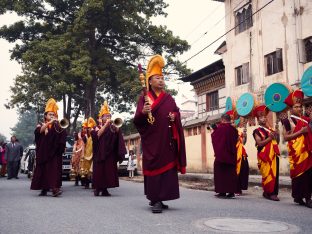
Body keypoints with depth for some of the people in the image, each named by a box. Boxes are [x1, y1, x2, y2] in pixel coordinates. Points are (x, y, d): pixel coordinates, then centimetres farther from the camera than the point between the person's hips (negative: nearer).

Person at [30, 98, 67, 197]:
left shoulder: (57, 126, 13)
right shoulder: (41, 125, 11)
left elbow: (63, 134, -4)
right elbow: (39, 131, -13)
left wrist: (57, 123, -17)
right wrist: (49, 123, -22)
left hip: (54, 152, 0)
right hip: (43, 152, 0)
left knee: (54, 168, -11)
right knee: (43, 169, 1)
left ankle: (55, 188, -20)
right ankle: (44, 189, 10)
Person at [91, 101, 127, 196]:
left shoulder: (112, 127, 12)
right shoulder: (98, 127, 5)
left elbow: (118, 133, -3)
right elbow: (97, 135, -15)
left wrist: (115, 126, -19)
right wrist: (105, 124, -16)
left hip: (110, 152, 3)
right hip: (100, 152, -3)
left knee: (109, 169, -1)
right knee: (99, 170, -4)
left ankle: (105, 189, 4)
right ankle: (97, 188, 2)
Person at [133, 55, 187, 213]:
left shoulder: (169, 98, 16)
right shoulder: (144, 98, 3)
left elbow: (177, 113, 18)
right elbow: (137, 121, -4)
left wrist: (174, 117, -5)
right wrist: (143, 113, -26)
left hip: (167, 140, 4)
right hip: (152, 140, -4)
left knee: (167, 167, 3)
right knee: (153, 168, -6)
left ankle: (160, 199, 14)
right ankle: (155, 200, -3)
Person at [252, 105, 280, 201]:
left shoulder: (271, 130, 18)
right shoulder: (257, 131, -1)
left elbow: (276, 142, 19)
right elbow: (259, 143, -13)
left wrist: (276, 136, 0)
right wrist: (269, 138, -14)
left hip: (273, 154, 6)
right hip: (264, 155, -6)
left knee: (274, 173, 5)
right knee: (267, 173, -7)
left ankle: (273, 192, 14)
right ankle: (269, 192, 1)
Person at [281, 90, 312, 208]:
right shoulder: (288, 121, -1)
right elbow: (286, 137, -10)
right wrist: (300, 132, -15)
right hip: (296, 151, -6)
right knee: (299, 173, -4)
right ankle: (298, 196, 6)